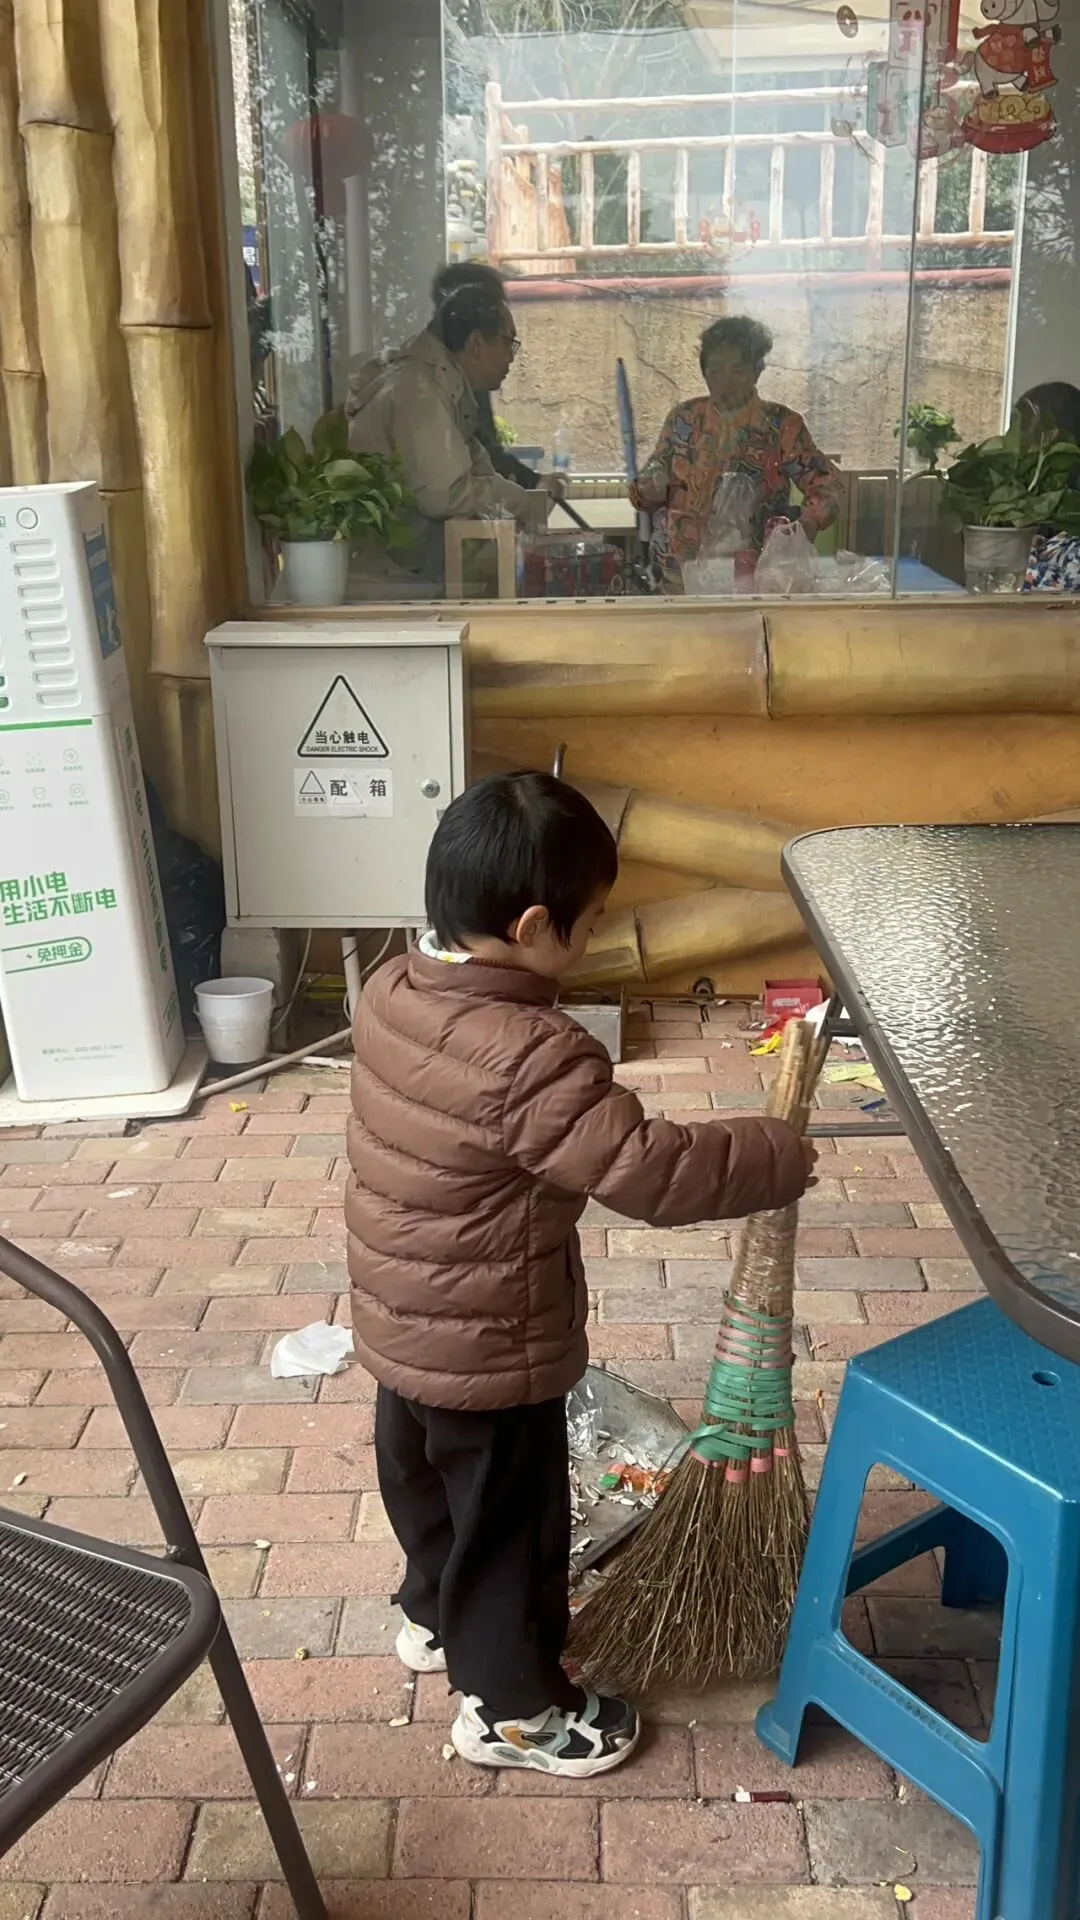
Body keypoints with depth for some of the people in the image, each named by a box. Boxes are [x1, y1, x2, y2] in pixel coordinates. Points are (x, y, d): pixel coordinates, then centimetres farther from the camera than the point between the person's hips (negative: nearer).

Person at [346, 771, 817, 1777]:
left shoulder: (389, 992, -6)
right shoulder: (533, 1058, -33)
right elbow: (655, 1171, -31)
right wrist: (781, 1156, -17)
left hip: (399, 1326, 8)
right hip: (490, 1352, -8)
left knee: (428, 1485, 29)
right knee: (508, 1523, 14)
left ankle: (435, 1617, 53)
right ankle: (511, 1706, 34)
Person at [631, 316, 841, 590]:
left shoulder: (781, 425, 0)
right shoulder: (684, 418, 8)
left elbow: (825, 483, -2)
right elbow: (651, 494, 14)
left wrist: (809, 522, -22)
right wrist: (649, 490, -9)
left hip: (753, 575, -2)